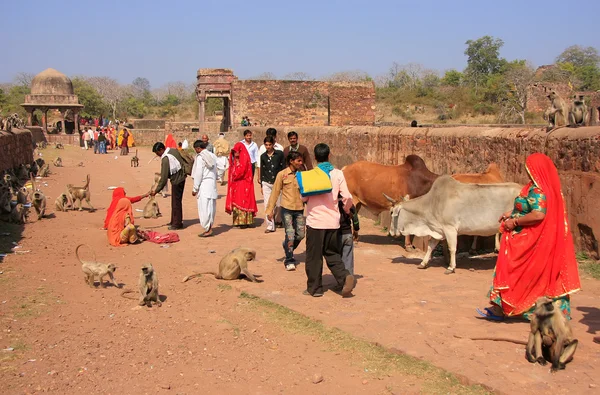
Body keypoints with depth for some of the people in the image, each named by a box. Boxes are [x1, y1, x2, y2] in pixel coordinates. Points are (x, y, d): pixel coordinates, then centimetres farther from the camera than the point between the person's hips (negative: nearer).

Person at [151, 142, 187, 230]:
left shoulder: (166, 159, -22)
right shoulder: (173, 150, 2)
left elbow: (164, 178, -22)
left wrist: (156, 190, -15)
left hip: (176, 181, -9)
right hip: (181, 177, 9)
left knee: (176, 202, -1)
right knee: (176, 201, 16)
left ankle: (177, 223, 6)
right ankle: (174, 221, 25)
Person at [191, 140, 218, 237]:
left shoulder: (200, 157, -9)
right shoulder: (212, 156, 12)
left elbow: (198, 174, -10)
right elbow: (215, 171, 13)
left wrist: (195, 188, -5)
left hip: (204, 185, -8)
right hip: (213, 184, 8)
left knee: (204, 208, -4)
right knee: (211, 207, 10)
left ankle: (208, 229, -5)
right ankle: (209, 228, 15)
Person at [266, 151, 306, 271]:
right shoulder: (282, 174, -4)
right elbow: (275, 192, -1)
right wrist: (270, 210, -3)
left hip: (300, 209, 4)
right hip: (287, 208, -4)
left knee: (300, 234, 7)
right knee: (290, 234, -6)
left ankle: (287, 247, 35)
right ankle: (289, 261, 6)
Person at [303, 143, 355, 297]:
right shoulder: (338, 174, -1)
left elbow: (304, 197, -3)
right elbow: (347, 197, -5)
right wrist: (346, 210, 14)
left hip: (315, 221, -3)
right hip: (333, 221, 3)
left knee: (314, 256, 8)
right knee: (332, 254, 15)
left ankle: (314, 288, 14)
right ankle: (345, 277, -6)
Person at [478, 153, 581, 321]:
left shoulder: (536, 191, -21)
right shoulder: (548, 187, 10)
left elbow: (538, 215, -32)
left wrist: (514, 221, -22)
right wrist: (512, 213, 14)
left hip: (527, 242, -9)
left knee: (511, 270, 1)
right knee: (543, 275, 13)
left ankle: (500, 309, 9)